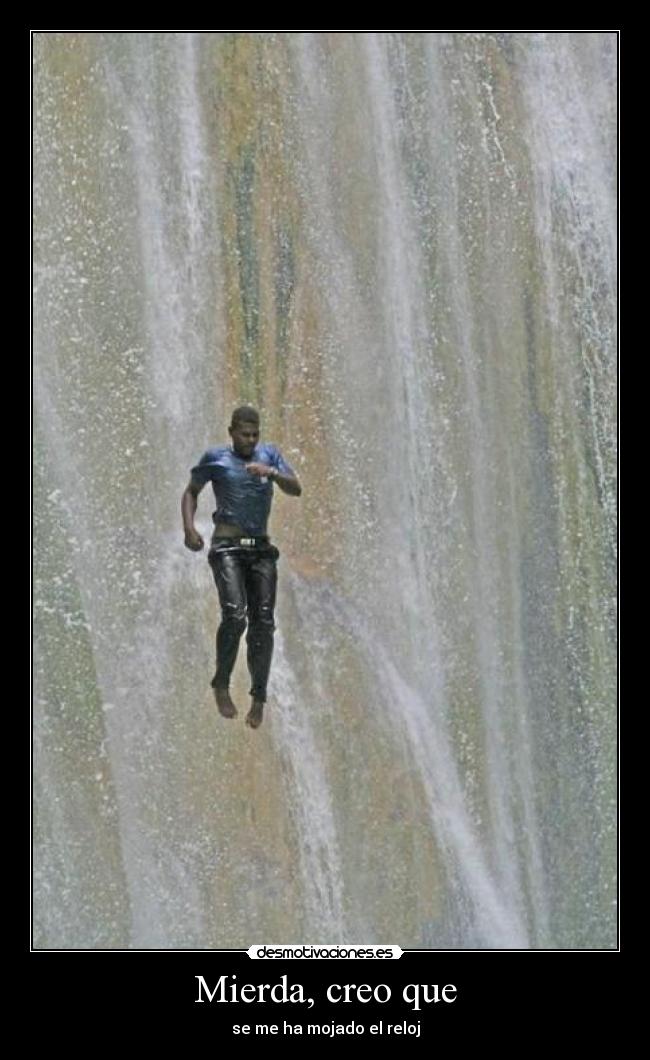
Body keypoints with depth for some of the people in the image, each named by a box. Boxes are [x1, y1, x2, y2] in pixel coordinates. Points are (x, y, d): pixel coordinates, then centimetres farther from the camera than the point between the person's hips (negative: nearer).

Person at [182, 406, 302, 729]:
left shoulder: (269, 454, 10)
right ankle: (221, 685, -3)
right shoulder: (216, 458, 4)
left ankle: (259, 698, 8)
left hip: (261, 548, 3)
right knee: (234, 615, -21)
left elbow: (296, 489, 2)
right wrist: (188, 527, -2)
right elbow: (191, 492, 14)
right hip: (228, 546, -3)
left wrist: (271, 473, -16)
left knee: (263, 622, -1)